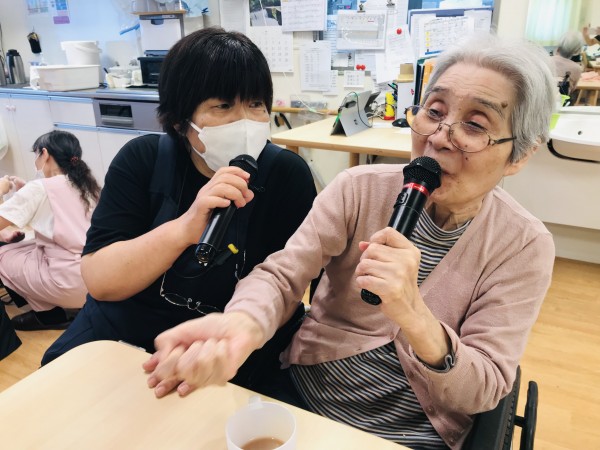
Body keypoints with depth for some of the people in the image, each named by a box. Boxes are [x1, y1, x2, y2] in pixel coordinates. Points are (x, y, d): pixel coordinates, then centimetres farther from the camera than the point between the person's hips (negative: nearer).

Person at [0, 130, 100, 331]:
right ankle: (60, 308, 17)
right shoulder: (85, 185, 13)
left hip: (75, 284, -7)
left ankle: (50, 315, 13)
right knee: (23, 245, 22)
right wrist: (25, 191, 21)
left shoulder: (40, 188, -9)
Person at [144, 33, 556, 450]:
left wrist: (414, 317, -34)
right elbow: (281, 275, -15)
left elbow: (484, 390, -14)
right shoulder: (360, 188, -10)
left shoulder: (524, 246, -12)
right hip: (302, 395, 1)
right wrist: (241, 326, -38)